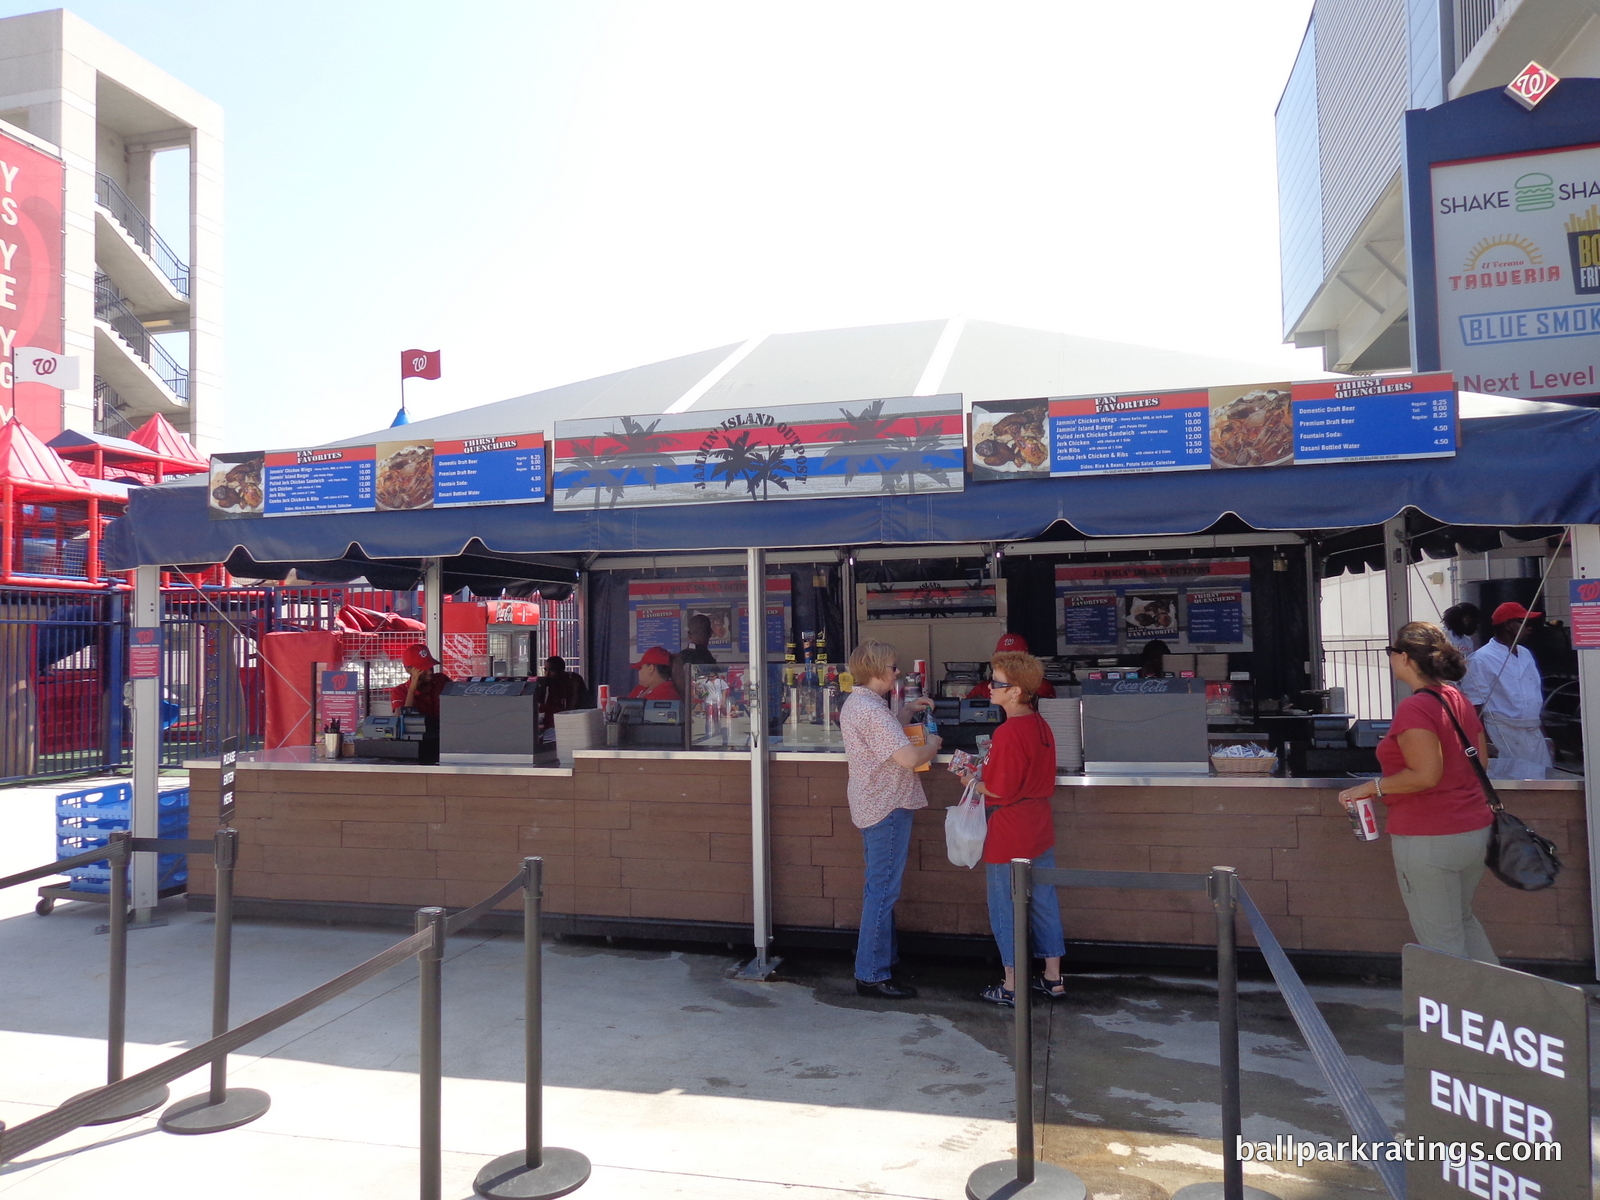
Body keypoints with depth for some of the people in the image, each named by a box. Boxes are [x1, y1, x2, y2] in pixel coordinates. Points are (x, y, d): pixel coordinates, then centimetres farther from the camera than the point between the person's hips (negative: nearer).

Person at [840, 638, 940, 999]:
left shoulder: (855, 702, 10)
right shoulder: (872, 710, -24)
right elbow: (909, 758, -28)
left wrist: (908, 710, 21)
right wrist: (932, 745, -9)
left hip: (872, 804, 11)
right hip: (888, 808, -11)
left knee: (880, 887, 20)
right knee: (882, 891, -3)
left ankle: (883, 959, 33)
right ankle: (871, 975, 4)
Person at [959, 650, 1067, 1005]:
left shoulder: (1008, 733, -22)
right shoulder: (1041, 726, 4)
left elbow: (999, 792, -22)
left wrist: (972, 782, -4)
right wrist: (986, 773, 11)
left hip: (1010, 836, -8)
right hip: (1039, 829, 9)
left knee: (1005, 908, 5)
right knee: (1044, 901, 16)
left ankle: (1012, 986, 15)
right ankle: (1053, 978, 26)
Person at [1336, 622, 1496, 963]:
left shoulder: (1414, 709, -19)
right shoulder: (1459, 700, 8)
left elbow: (1426, 775, -25)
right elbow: (1479, 763, 14)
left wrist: (1370, 788, -15)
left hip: (1429, 839, -9)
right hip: (1475, 830, 9)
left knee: (1441, 940, 4)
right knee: (1462, 920, 27)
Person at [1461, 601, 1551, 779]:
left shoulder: (1526, 654, 14)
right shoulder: (1481, 660, -11)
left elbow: (1537, 696, 20)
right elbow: (1475, 706, -14)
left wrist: (1543, 732, 18)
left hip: (1533, 735, 8)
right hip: (1503, 737, -8)